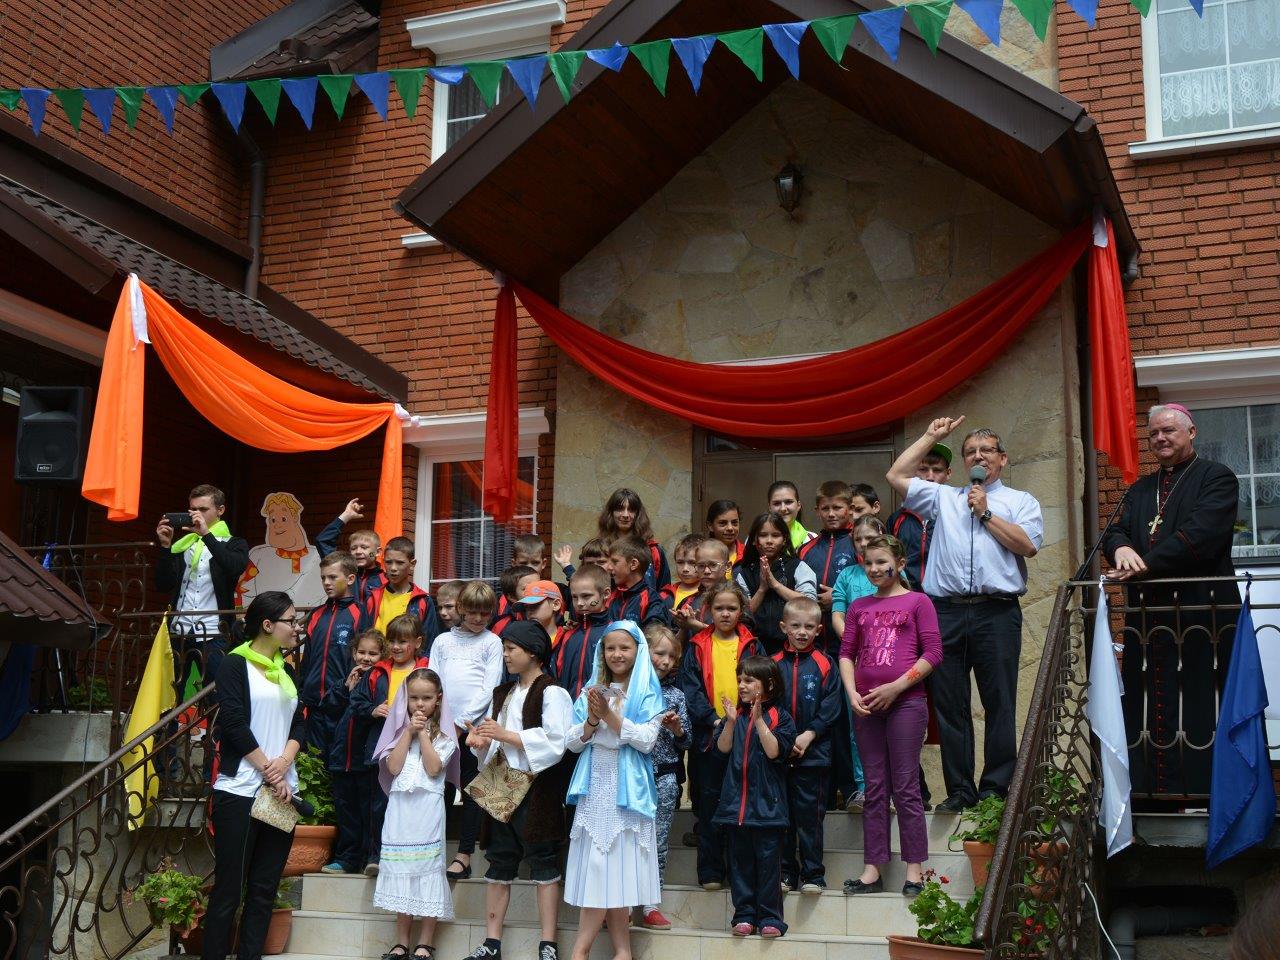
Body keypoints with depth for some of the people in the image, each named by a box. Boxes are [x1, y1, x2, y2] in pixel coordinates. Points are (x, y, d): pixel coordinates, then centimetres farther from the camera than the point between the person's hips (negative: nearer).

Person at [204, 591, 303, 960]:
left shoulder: (287, 671, 16)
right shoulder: (235, 665, -5)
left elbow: (299, 723, 11)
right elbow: (236, 724, -12)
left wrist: (285, 760, -8)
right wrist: (270, 773, -12)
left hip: (281, 789, 6)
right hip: (240, 791, -6)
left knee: (265, 888, 6)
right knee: (228, 888, -3)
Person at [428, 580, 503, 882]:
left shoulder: (492, 642, 5)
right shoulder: (443, 641, 14)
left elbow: (490, 687, -3)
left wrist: (462, 721, -10)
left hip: (474, 725, -3)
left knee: (471, 789, 1)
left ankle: (464, 855, 4)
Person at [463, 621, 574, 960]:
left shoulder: (552, 693, -6)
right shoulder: (501, 694, 16)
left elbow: (554, 743, -17)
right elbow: (493, 743, 18)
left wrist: (505, 735, -18)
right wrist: (481, 741, -5)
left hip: (537, 788, -7)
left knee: (543, 864, -3)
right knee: (499, 864, 7)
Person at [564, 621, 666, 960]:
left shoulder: (648, 694, 0)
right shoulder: (590, 692, 10)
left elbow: (646, 741, -10)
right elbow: (573, 743, 7)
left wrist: (610, 715, -15)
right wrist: (592, 721, -11)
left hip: (627, 790, -3)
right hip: (594, 791, 3)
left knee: (617, 865, -5)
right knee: (597, 867, 0)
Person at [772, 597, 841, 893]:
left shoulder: (825, 665, 1)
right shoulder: (774, 664, 5)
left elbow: (830, 709, -4)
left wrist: (808, 736, -12)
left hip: (813, 753, -2)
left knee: (810, 813, 1)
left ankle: (813, 873, 9)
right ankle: (786, 871, 17)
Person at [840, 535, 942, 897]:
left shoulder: (917, 602, 2)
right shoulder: (859, 607, 15)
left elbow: (933, 653, -5)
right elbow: (846, 653, 13)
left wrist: (895, 687, -11)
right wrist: (852, 693, -4)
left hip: (905, 702, -4)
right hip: (866, 705, 4)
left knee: (905, 786, -3)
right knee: (874, 788, 7)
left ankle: (914, 868, 3)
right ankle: (873, 868, 9)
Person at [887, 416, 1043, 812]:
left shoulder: (1021, 501, 15)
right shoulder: (944, 498, 22)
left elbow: (1028, 545, -1)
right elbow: (896, 475, 17)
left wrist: (986, 514, 1)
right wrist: (931, 437, 22)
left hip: (997, 612, -2)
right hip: (946, 611, 3)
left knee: (1000, 703, -3)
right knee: (949, 704, 2)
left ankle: (995, 789, 3)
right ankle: (959, 790, 7)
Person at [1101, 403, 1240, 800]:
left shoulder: (1216, 478, 2)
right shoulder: (1140, 489, 22)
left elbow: (1200, 533, -13)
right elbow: (1116, 530, 11)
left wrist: (1146, 563, -16)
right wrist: (1121, 547, -14)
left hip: (1202, 613, -6)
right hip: (1148, 616, 6)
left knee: (1200, 707, -7)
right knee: (1150, 708, 1)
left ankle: (1207, 795, -4)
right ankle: (1155, 793, 3)